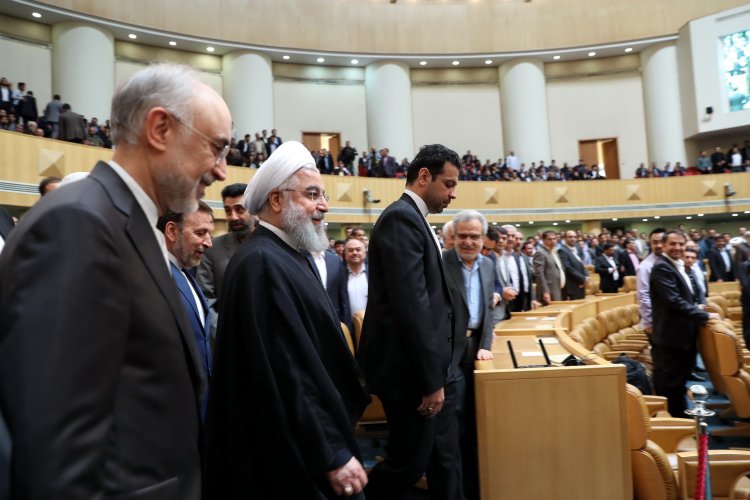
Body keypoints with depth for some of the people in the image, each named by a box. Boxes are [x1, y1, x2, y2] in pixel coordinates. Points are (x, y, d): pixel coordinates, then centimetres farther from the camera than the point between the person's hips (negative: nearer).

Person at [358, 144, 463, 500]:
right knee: (408, 464, 5)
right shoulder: (401, 218, -17)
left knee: (445, 461, 16)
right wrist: (430, 380, -21)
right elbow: (411, 306, -24)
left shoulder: (414, 220, 14)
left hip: (434, 365, 10)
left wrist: (437, 373, 17)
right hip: (413, 369, -10)